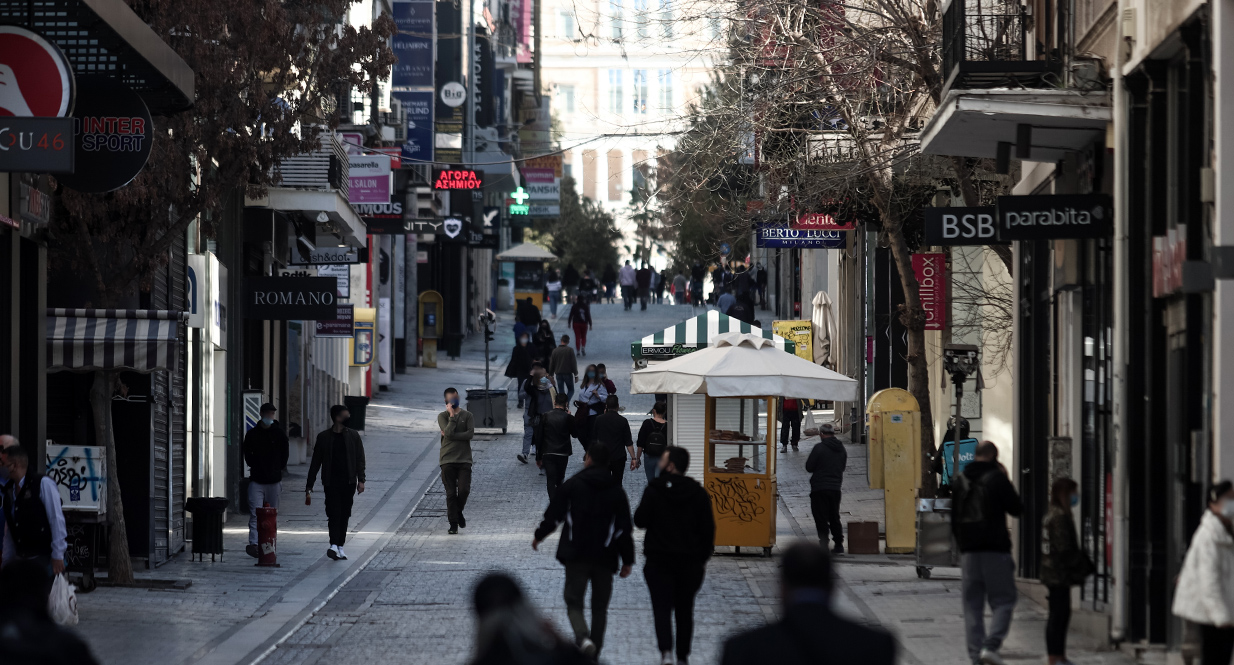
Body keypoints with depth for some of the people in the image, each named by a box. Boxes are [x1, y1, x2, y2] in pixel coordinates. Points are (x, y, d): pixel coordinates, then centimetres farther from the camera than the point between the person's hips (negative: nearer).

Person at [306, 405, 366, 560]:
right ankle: (334, 546, -23)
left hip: (348, 482, 2)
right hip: (331, 482, -2)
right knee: (334, 513, -14)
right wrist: (309, 485, 3)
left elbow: (360, 459, 6)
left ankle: (340, 547, 12)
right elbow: (315, 462, 6)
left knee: (344, 515, 5)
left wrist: (360, 480, -6)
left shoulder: (353, 436, 7)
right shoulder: (324, 437, 3)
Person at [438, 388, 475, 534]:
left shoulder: (467, 415, 6)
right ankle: (453, 524, 7)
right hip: (447, 460, 0)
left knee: (464, 490, -9)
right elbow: (448, 431, -13)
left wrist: (451, 435, -12)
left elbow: (470, 433, -9)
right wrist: (452, 415, -11)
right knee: (451, 493, -1)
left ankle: (459, 511, 21)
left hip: (464, 459, 0)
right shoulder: (442, 416, 4)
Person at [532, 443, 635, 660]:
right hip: (605, 558, 2)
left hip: (576, 555, -2)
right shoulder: (616, 491, 2)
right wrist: (627, 560, 8)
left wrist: (539, 536, 18)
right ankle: (595, 649, 13)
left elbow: (553, 515, 0)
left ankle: (583, 637, -25)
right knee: (600, 606, 13)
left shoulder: (572, 485, -4)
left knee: (574, 601, 2)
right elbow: (624, 528, 1)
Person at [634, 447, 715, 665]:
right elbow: (708, 528, 2)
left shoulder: (654, 491, -10)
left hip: (659, 559, -3)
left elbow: (640, 521, -7)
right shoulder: (699, 493, 0)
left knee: (662, 608, -2)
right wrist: (703, 558, 12)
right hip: (691, 562, 3)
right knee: (685, 609, 14)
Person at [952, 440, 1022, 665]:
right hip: (995, 549, -5)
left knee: (972, 605, 7)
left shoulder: (960, 481, 12)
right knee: (1003, 601, 0)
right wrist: (1007, 481, 8)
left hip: (968, 551, 5)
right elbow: (1016, 509, 0)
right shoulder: (997, 478, -6)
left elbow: (954, 520, 15)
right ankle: (991, 645, -18)